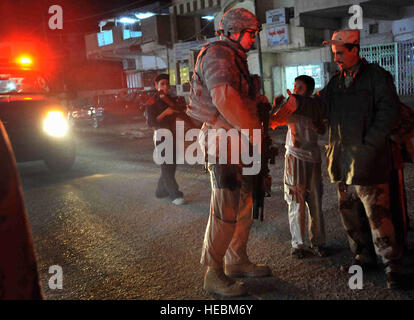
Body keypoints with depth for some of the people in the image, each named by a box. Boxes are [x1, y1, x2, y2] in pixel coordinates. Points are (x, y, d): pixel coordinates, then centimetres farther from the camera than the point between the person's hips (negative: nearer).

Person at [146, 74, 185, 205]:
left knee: (171, 165, 10)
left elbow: (178, 110, 0)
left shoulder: (171, 99, 15)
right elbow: (150, 122, -14)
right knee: (166, 166, -7)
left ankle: (161, 191, 24)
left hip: (172, 135, 7)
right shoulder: (152, 102, -6)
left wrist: (166, 99, -10)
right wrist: (165, 113, -21)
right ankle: (175, 195, -5)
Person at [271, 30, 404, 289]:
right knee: (350, 213, 14)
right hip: (342, 161, 7)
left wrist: (369, 144, -16)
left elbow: (389, 111, -9)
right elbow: (321, 107, 4)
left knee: (377, 214, -5)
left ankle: (392, 265, 9)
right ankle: (365, 257, 29)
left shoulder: (376, 76, -2)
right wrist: (298, 104, -15)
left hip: (368, 161, -7)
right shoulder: (337, 82, 17)